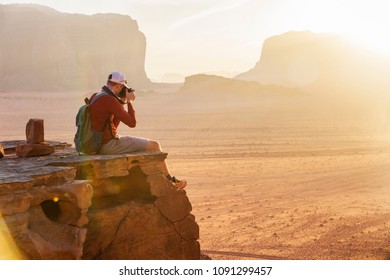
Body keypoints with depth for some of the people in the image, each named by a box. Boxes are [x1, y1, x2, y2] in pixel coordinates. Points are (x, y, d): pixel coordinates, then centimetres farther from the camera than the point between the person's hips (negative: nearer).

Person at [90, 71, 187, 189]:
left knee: (142, 144, 27)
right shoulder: (109, 100, -19)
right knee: (155, 145, -3)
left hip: (100, 144, 10)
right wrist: (129, 101, -4)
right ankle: (169, 180, 14)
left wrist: (122, 103, 10)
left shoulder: (95, 97, 12)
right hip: (110, 145, -10)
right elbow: (132, 123, -16)